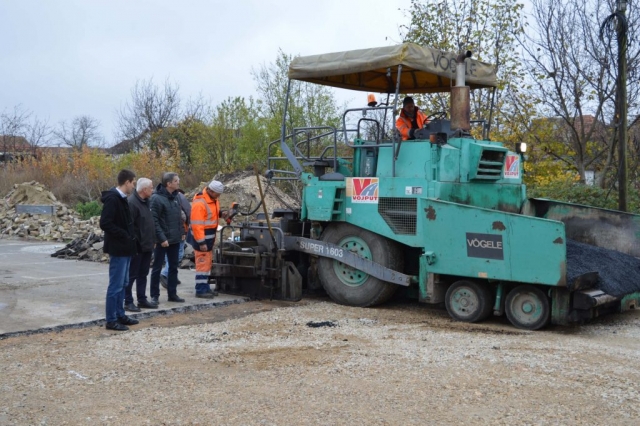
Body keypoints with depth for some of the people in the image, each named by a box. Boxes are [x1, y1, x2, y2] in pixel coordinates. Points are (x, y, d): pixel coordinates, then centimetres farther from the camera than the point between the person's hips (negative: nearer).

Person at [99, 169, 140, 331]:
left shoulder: (121, 198, 13)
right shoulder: (112, 199, -18)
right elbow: (105, 223, -24)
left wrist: (129, 236, 7)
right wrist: (124, 236, -19)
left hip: (125, 248, 10)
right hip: (118, 248, -10)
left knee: (123, 284, 15)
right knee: (116, 285, -4)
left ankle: (120, 315, 24)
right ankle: (111, 320, 2)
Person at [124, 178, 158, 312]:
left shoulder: (145, 201, 13)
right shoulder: (132, 203, -18)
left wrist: (153, 240, 16)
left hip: (146, 246, 9)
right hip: (136, 247, -9)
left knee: (143, 274, 15)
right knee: (132, 275, 0)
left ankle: (142, 299, 23)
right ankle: (128, 302, 7)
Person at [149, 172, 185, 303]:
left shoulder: (175, 197, 9)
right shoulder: (157, 198, -15)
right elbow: (154, 220, -18)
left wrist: (181, 232, 9)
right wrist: (161, 238, -21)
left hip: (175, 239, 7)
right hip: (162, 240, -7)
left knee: (173, 267, 12)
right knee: (157, 268, 3)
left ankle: (172, 294, 20)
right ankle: (155, 295, 11)